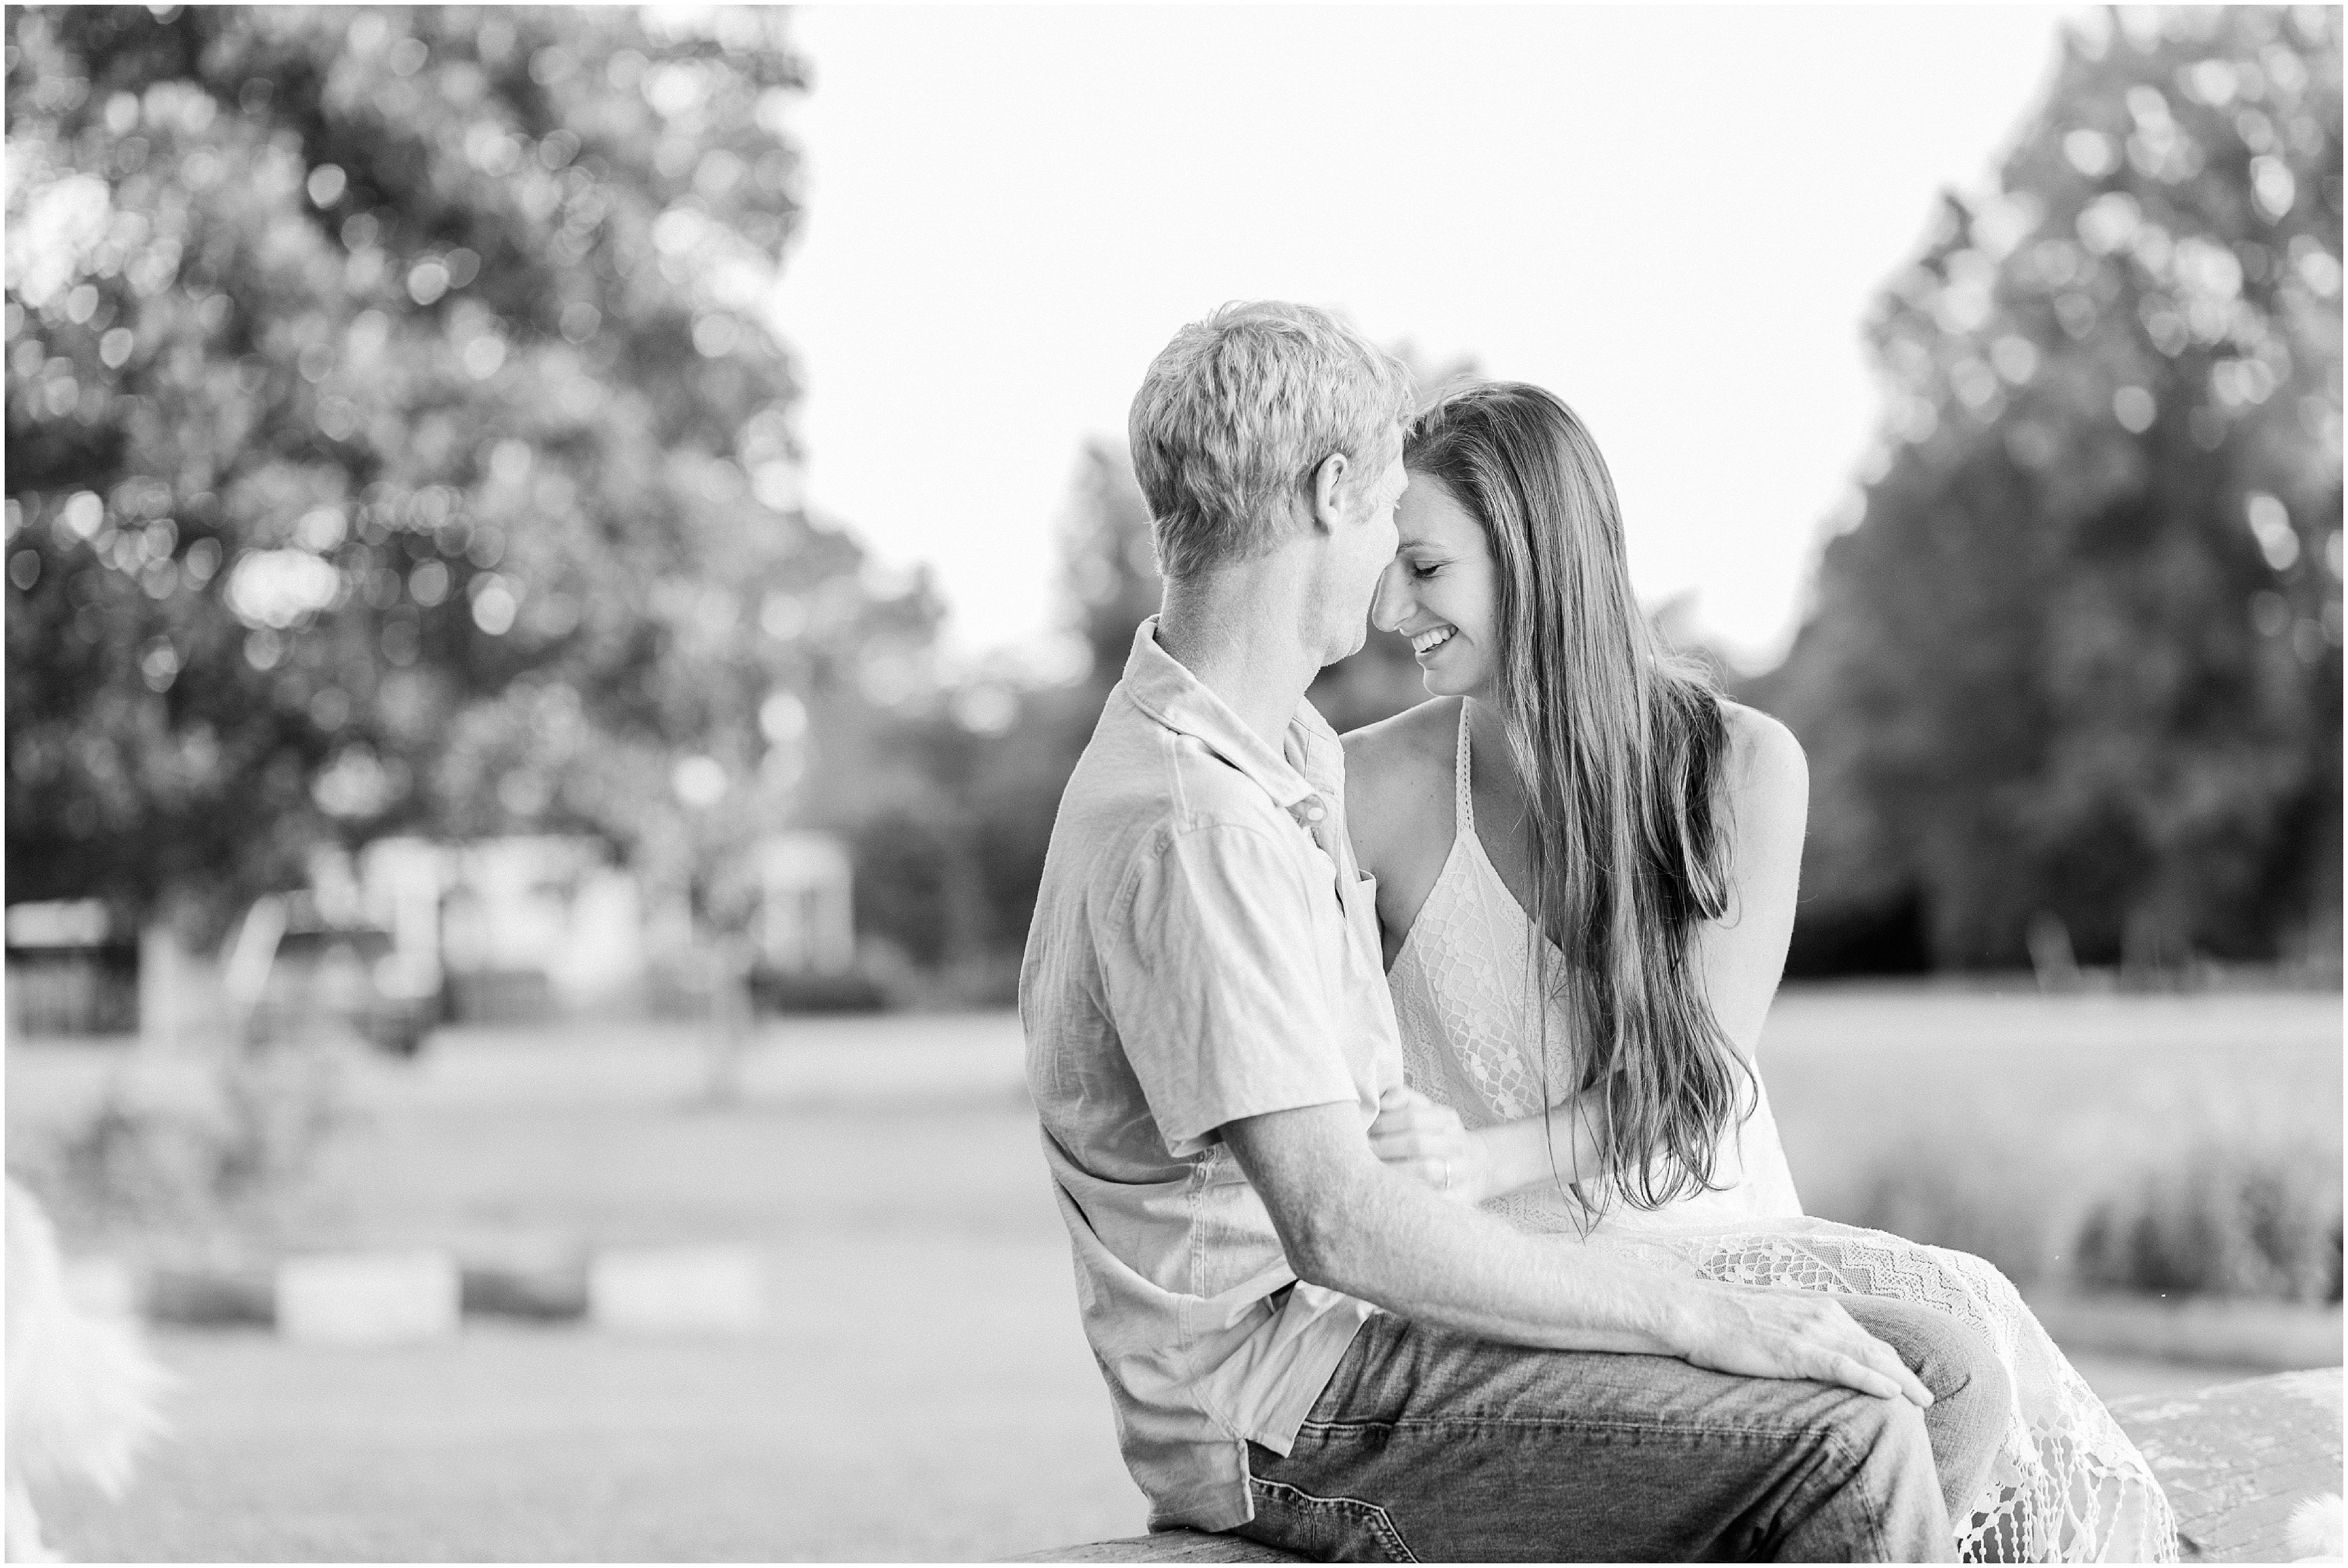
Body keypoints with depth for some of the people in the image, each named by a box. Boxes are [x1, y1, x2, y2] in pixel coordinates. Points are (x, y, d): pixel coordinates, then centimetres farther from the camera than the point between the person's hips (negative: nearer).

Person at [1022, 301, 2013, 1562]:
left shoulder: (1296, 753, 15)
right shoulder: (1188, 825, -20)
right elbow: (1337, 1226, -27)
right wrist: (1699, 1317, -23)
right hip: (1283, 1415, -10)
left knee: (1947, 1383, -2)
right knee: (1847, 1445, -24)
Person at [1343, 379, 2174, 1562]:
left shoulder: (1742, 766, 2)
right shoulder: (1371, 792, -1)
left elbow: (1695, 1078, -6)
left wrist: (1486, 1160, -22)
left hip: (1731, 1239, 3)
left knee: (1962, 1322, -27)